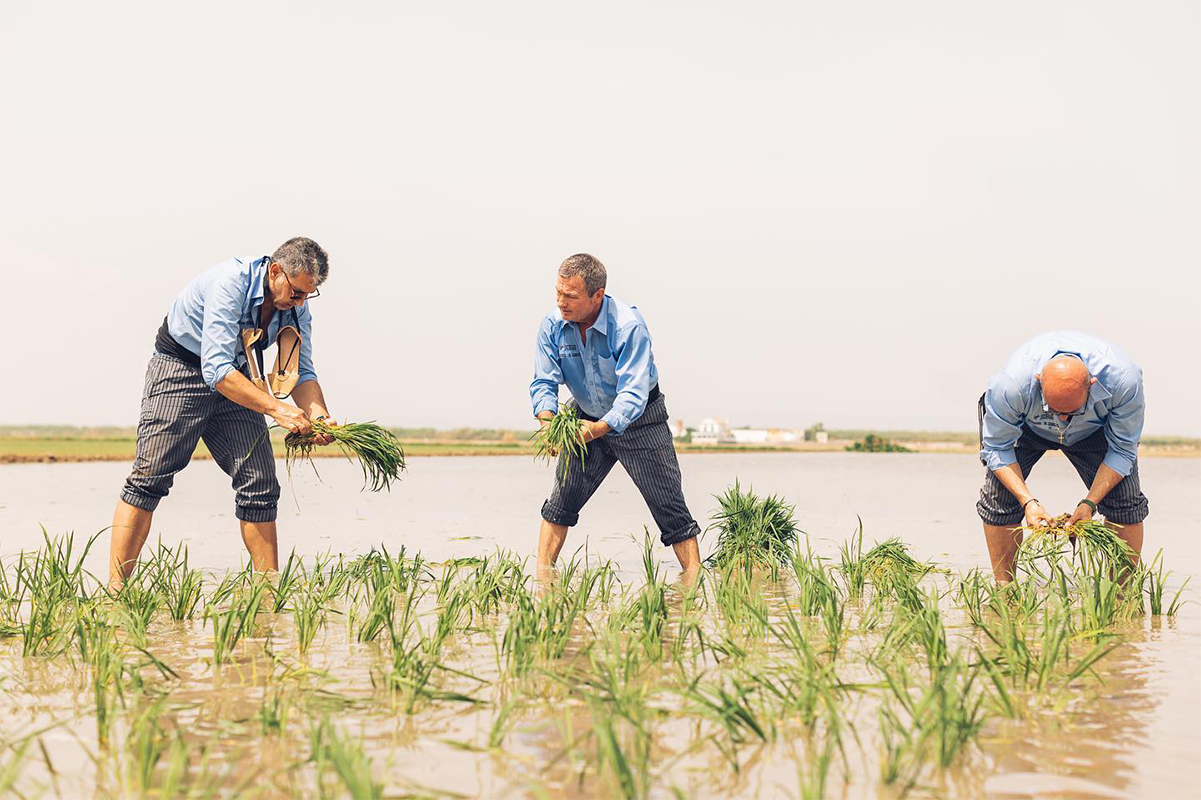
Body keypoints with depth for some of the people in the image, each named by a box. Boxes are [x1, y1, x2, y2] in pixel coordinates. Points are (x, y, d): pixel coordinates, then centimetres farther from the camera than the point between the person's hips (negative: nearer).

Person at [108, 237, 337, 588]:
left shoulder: (297, 308, -8)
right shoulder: (231, 282, -30)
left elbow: (302, 373, -5)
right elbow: (216, 368, -35)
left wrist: (319, 416, -25)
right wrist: (276, 407, -41)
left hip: (235, 379, 6)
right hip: (180, 370, -6)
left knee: (260, 485, -3)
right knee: (150, 476, -15)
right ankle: (115, 588, -14)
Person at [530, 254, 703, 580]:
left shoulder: (628, 325, -30)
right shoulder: (552, 326, -15)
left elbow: (633, 393, -35)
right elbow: (544, 382, -14)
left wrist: (601, 428, -51)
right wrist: (548, 421, -35)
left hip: (639, 420, -4)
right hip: (589, 420, 4)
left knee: (670, 508, -4)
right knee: (561, 501, -2)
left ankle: (694, 580, 2)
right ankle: (541, 577, 4)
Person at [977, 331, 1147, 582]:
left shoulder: (1124, 379, -39)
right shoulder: (1010, 383, -42)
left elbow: (1122, 450, -23)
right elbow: (997, 448, -24)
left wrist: (1089, 503, -32)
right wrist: (1028, 501, -35)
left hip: (1094, 428, 1)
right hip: (1027, 427, 0)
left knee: (1125, 501, -15)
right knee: (998, 498, -16)